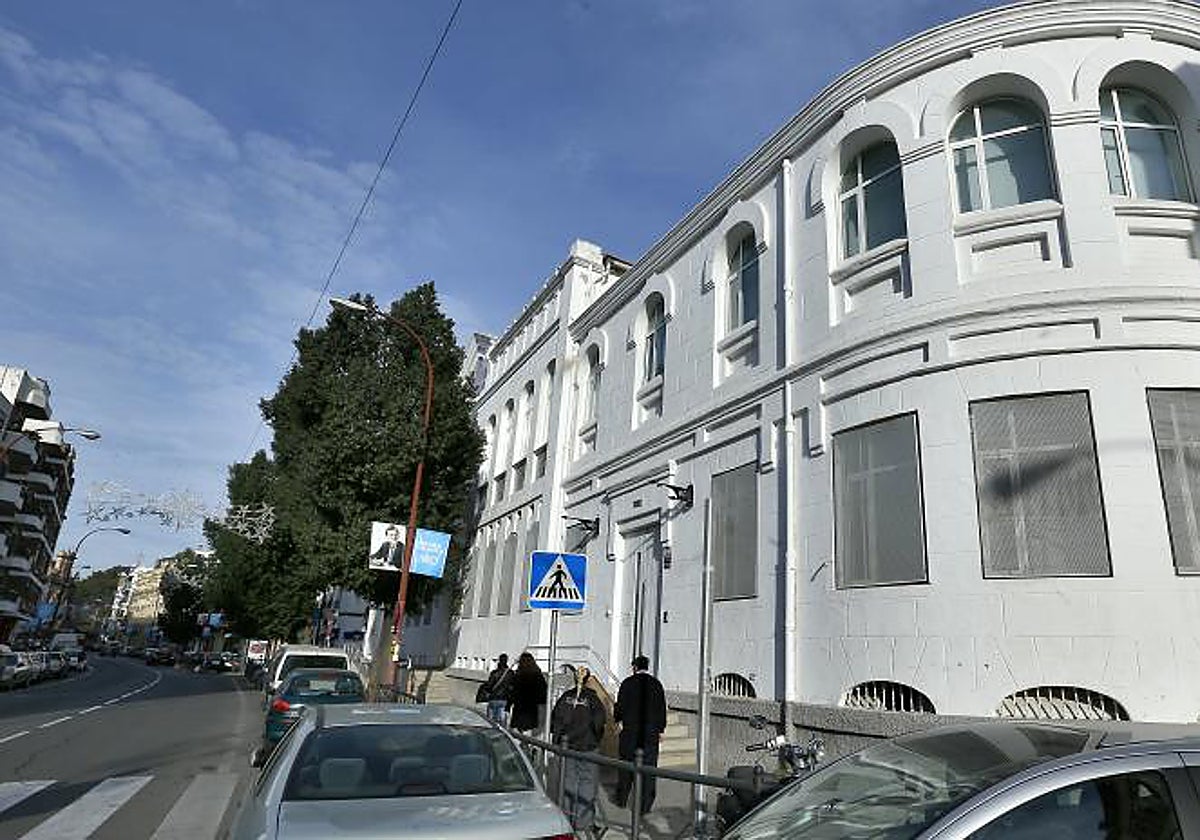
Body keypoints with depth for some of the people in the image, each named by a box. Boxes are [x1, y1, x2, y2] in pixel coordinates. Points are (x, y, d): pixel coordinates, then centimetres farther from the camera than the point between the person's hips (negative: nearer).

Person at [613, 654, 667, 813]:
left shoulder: (628, 683, -5)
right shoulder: (656, 684, 1)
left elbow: (620, 706, -2)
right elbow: (662, 709, 5)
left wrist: (617, 718, 18)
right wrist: (660, 728, 16)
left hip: (630, 731, -1)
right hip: (651, 733, 1)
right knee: (648, 768, 5)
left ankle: (622, 800, 23)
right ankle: (645, 805, 5)